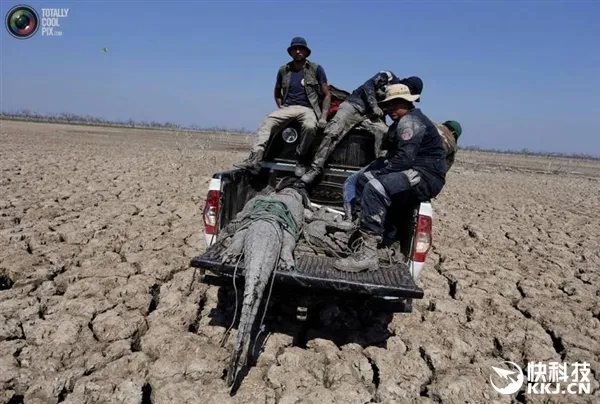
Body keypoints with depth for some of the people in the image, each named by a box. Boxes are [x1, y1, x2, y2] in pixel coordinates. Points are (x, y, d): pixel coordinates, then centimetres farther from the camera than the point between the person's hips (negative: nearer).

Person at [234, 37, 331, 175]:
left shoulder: (316, 69, 5)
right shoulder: (284, 70, 13)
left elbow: (326, 95, 5)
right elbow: (277, 92, 27)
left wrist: (323, 117, -7)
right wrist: (281, 107, 8)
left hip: (308, 109, -3)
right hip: (288, 107, 3)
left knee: (310, 126, -38)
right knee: (266, 123, -27)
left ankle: (299, 159, -16)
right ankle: (255, 160, -39)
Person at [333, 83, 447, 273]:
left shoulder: (409, 121, -12)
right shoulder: (406, 121, 23)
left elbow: (404, 159, -22)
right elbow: (395, 153, 20)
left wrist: (380, 172, -10)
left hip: (426, 177, -11)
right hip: (416, 171, 11)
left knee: (375, 188, -31)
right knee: (363, 179, 14)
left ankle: (368, 254, -35)